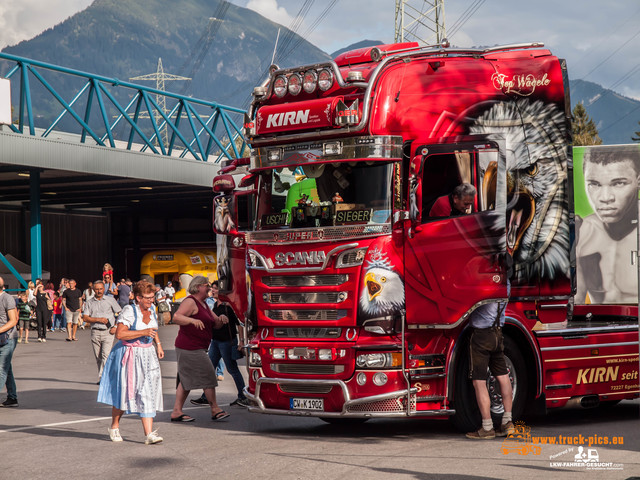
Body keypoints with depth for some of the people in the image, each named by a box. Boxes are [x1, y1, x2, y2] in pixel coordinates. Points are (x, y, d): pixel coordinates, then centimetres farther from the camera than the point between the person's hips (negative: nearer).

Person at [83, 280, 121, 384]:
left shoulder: (110, 300, 7)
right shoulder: (89, 302, 11)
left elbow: (120, 314, 9)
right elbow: (85, 318, 2)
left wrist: (116, 327, -3)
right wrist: (98, 319, -11)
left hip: (108, 332, -2)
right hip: (95, 332, 3)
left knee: (105, 355, -15)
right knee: (98, 357, 5)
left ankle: (102, 377, -18)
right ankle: (102, 377, 14)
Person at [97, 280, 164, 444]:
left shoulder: (151, 309, 7)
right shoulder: (129, 311, -15)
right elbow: (119, 334, -23)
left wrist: (158, 343, 17)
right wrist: (142, 333, -24)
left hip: (147, 356, 6)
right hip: (129, 356, -6)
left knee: (148, 393, -4)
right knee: (124, 392, 5)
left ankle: (149, 434, -9)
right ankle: (114, 427, 28)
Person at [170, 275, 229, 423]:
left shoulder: (203, 304, 19)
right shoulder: (190, 302, -11)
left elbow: (216, 324, 22)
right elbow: (176, 317, -24)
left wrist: (221, 319, -1)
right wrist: (192, 320, -39)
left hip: (196, 348, 10)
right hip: (190, 348, -10)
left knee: (187, 380, 9)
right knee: (207, 375, -7)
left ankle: (176, 411, 9)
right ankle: (215, 410, -1)